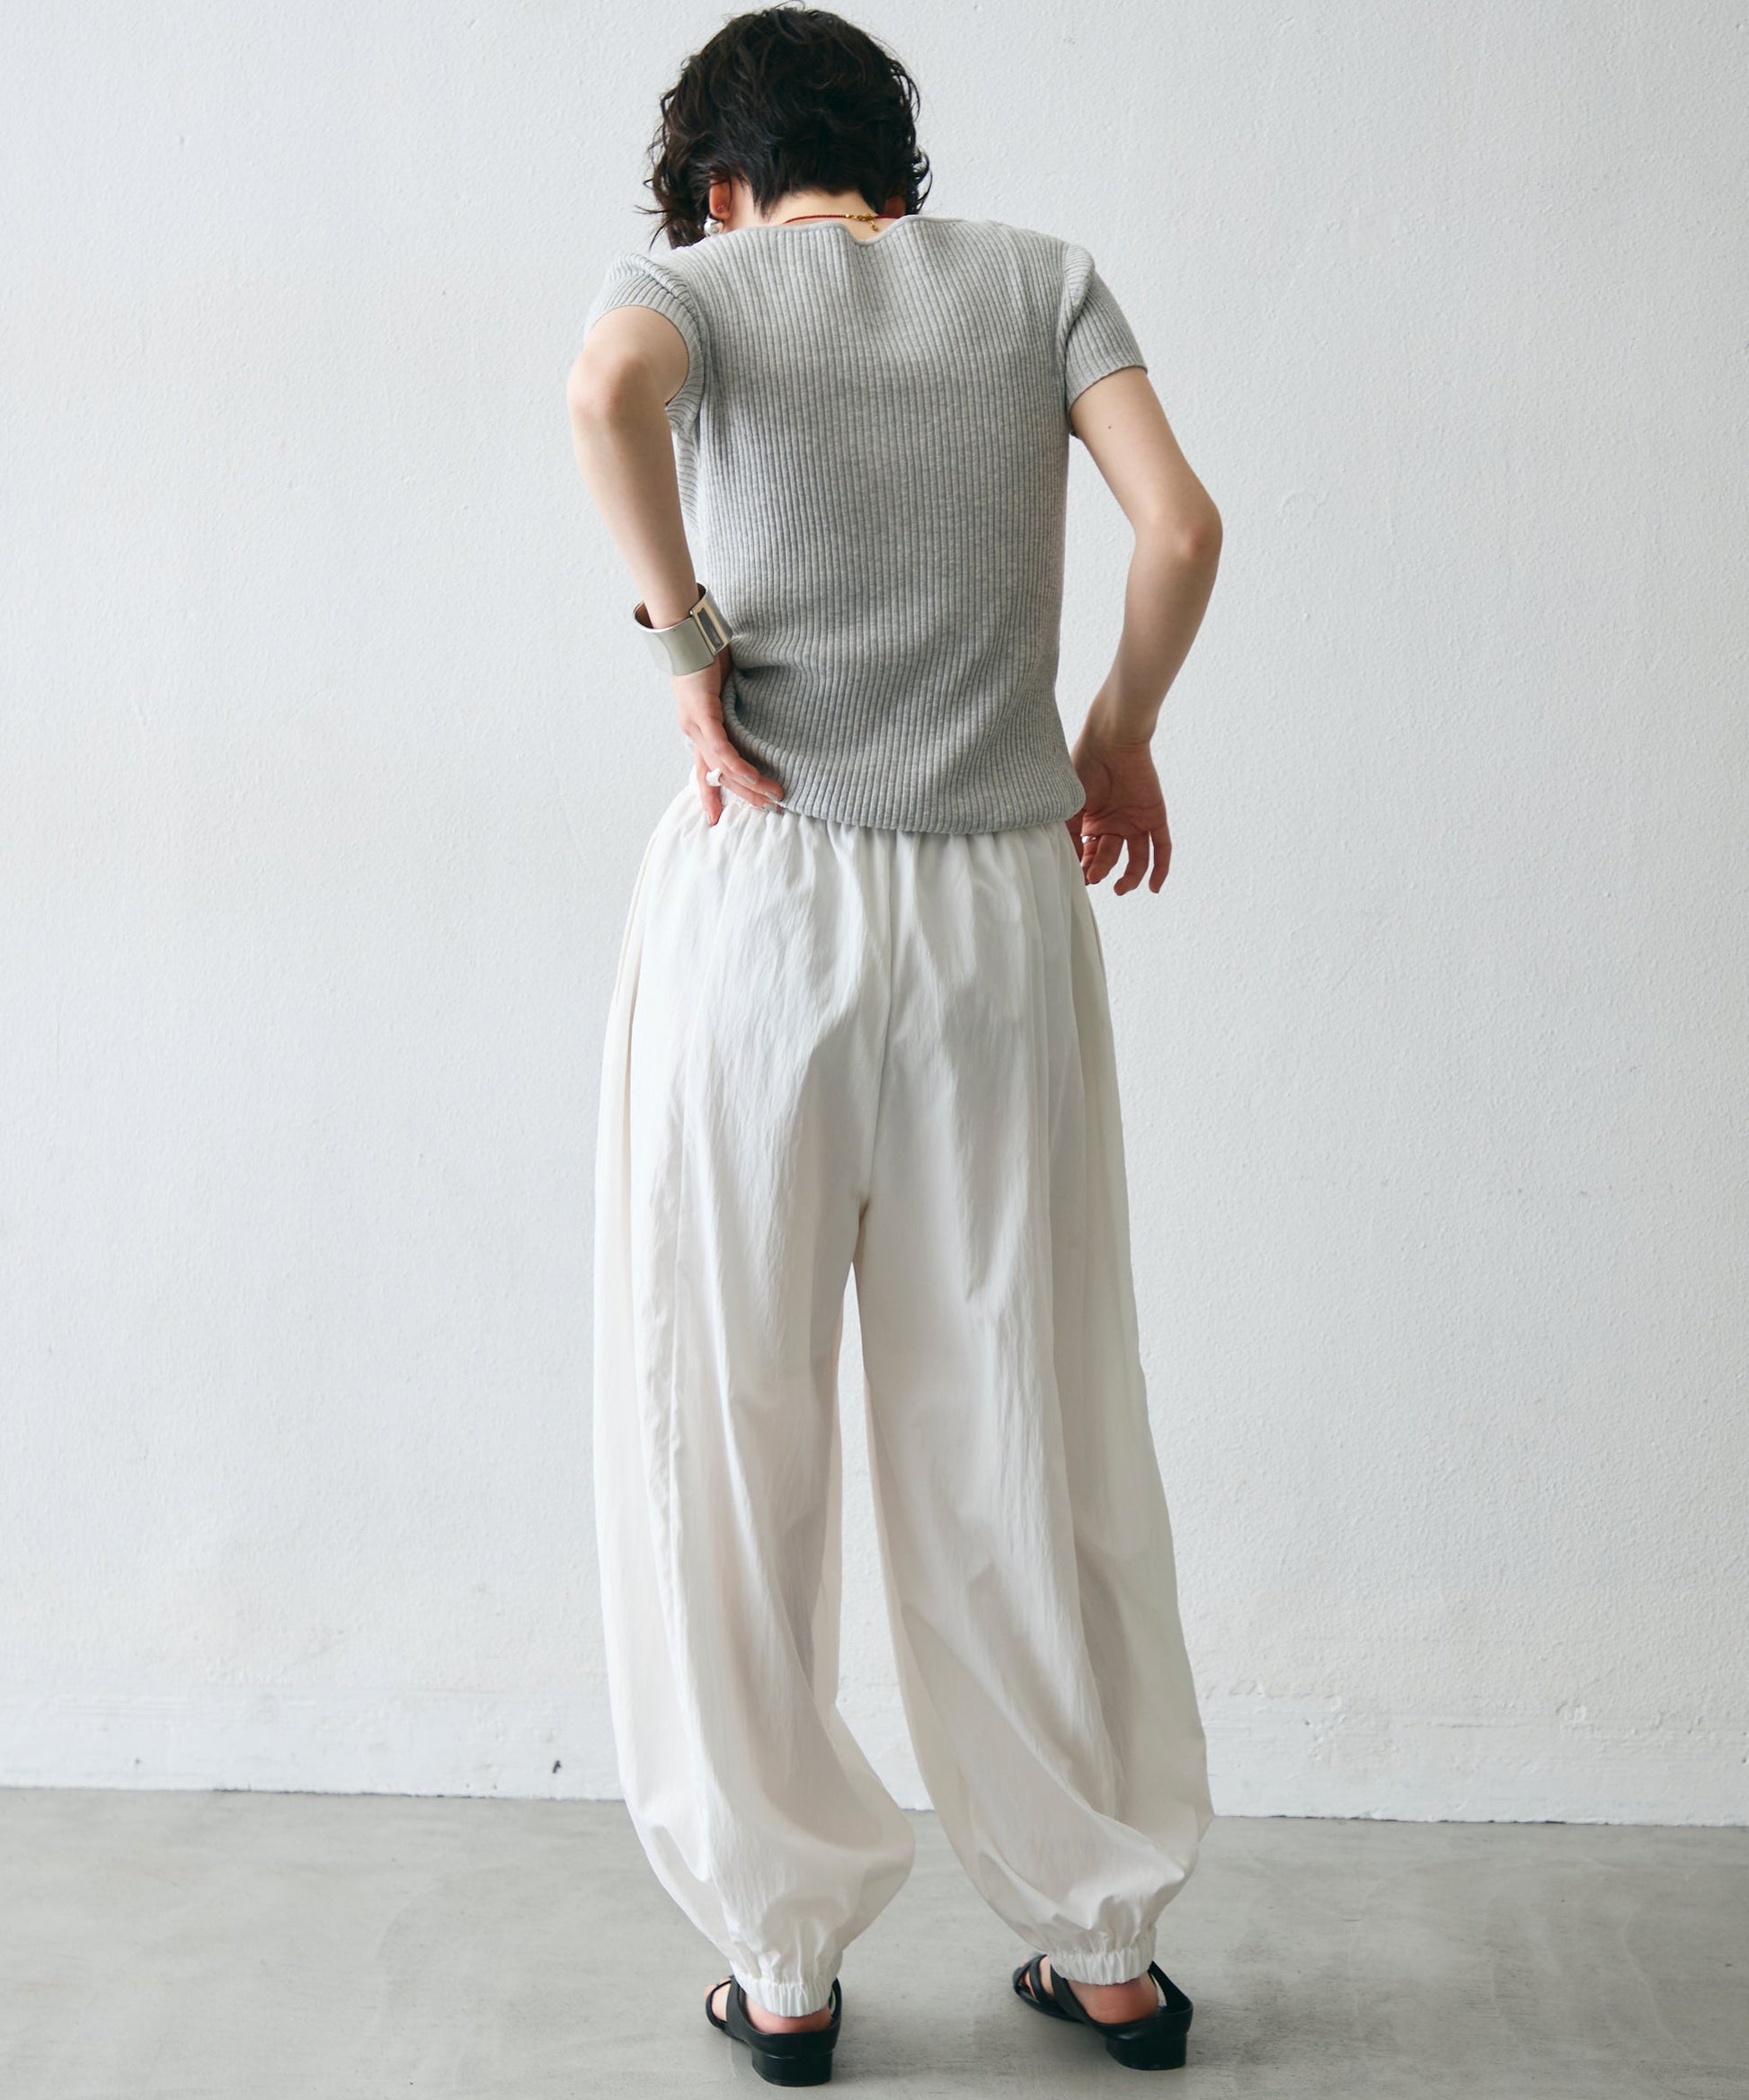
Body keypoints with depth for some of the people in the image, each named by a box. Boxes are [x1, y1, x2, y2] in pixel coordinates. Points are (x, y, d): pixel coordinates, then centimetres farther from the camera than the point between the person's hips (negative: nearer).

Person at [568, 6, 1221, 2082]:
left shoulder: (695, 277, 5)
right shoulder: (1038, 273, 12)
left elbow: (608, 393, -19)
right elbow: (1180, 525, -2)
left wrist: (688, 641, -8)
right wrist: (1121, 732, 12)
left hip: (764, 888, -2)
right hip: (1004, 900, 2)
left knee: (725, 1439, 8)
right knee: (1022, 1432, 10)